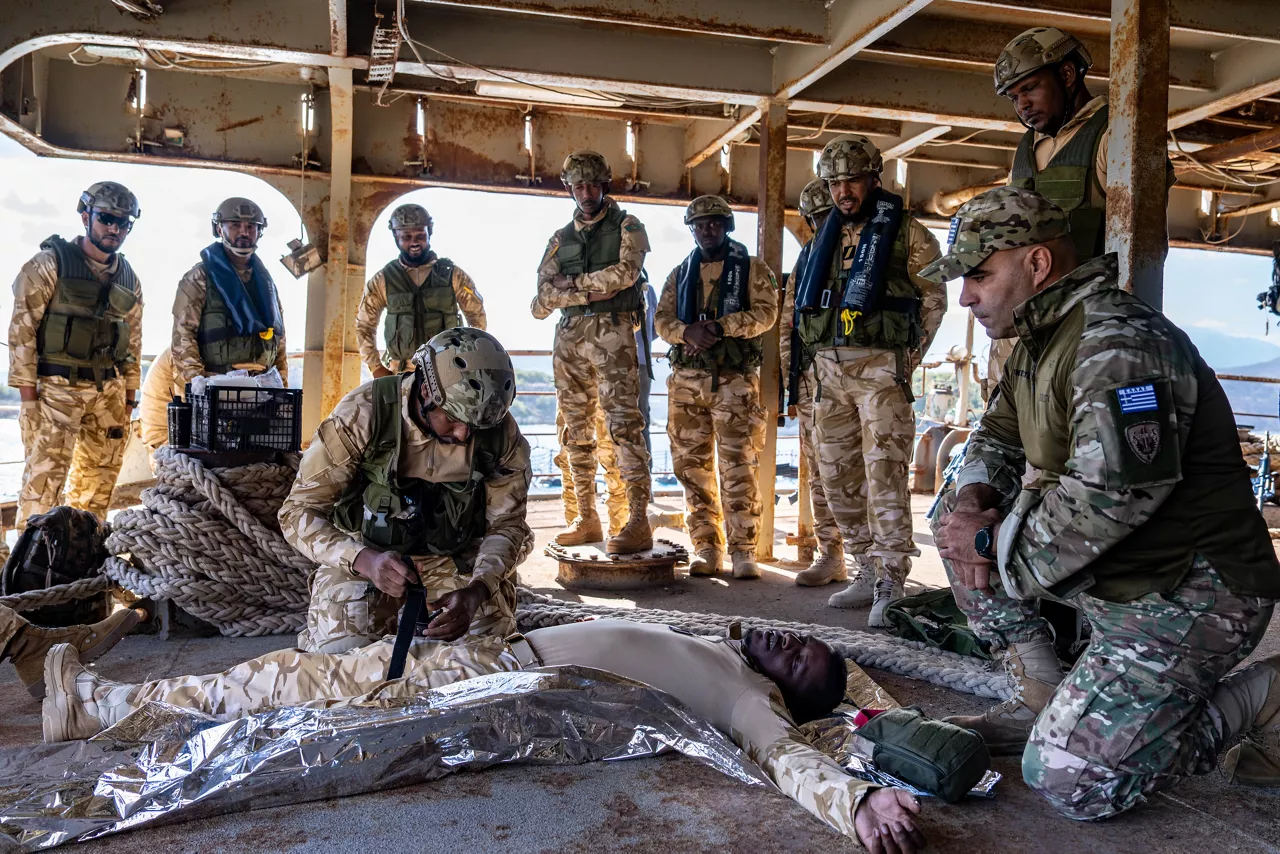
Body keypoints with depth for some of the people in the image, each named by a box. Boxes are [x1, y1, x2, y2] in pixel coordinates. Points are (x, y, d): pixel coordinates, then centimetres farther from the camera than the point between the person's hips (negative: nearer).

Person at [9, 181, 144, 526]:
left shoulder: (129, 280, 12)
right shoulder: (50, 264, -5)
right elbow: (22, 328, -7)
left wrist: (129, 397, 13)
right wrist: (28, 395, -11)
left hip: (109, 392, 6)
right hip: (56, 389, -5)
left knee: (98, 483, 11)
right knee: (45, 478, -8)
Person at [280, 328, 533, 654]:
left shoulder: (502, 432, -17)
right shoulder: (364, 413, -24)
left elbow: (506, 524, -9)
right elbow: (298, 511, -21)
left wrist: (477, 590, -29)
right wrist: (364, 559, -40)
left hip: (454, 557, 2)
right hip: (364, 556, -2)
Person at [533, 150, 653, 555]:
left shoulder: (626, 227, 8)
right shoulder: (560, 240, 19)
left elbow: (626, 272, -12)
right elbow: (540, 304, 8)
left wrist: (572, 283, -4)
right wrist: (587, 293, -6)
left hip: (612, 333, -5)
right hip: (569, 338, 5)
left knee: (624, 424, -14)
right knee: (577, 431, 6)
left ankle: (639, 523, -16)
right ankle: (587, 520, 15)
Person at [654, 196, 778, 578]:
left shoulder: (753, 269, 8)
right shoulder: (680, 274, 20)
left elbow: (765, 313, -5)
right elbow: (661, 320, 10)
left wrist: (720, 326, -17)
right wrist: (688, 331, -12)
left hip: (735, 378, -4)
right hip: (686, 379, 4)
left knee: (738, 466, -7)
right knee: (692, 465, 3)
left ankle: (743, 550, -1)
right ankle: (706, 547, 12)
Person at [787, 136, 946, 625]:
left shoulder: (905, 232, 2)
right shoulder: (826, 237, 19)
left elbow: (933, 299, 1)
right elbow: (798, 304, 24)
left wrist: (906, 359, -5)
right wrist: (812, 355, 13)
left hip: (879, 368, -6)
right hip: (828, 372, 7)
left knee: (883, 472, -13)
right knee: (837, 476, 8)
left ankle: (890, 586, -11)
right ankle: (869, 574, 19)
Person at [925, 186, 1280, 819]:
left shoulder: (1118, 340, -23)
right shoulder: (1038, 344, 9)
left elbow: (1112, 496, -31)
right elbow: (995, 439, 16)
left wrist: (993, 539, -17)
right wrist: (973, 500, -8)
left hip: (1188, 593, -9)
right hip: (1110, 573, 9)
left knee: (1064, 780, -15)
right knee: (957, 525, 6)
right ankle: (1046, 700, 11)